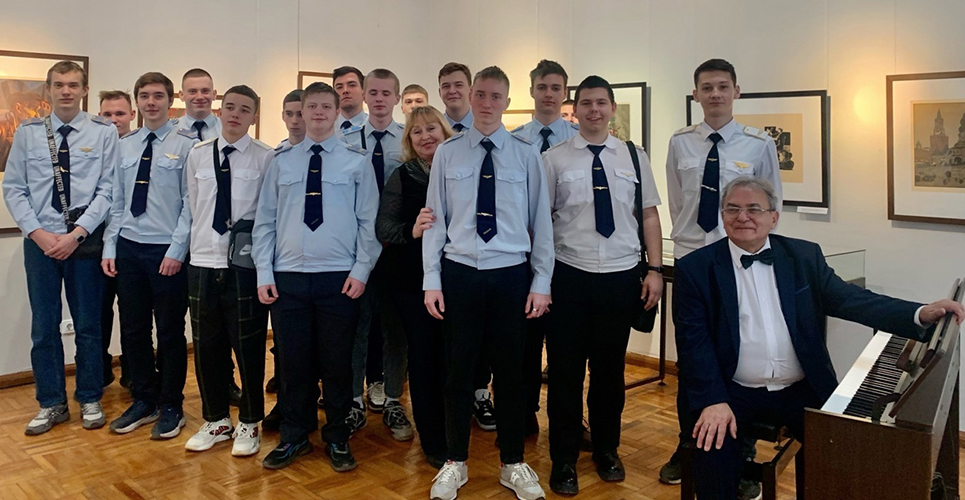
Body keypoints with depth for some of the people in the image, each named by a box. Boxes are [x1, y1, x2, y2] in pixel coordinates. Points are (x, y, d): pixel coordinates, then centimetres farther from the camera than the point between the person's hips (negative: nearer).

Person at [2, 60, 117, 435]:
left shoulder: (104, 133, -2)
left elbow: (107, 191, -6)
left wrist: (76, 233, -13)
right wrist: (37, 232, -8)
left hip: (85, 240, -2)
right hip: (39, 240, 2)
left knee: (89, 325, 8)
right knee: (44, 326, 8)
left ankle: (90, 400, 22)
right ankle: (51, 404, 22)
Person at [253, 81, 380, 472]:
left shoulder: (356, 162, 4)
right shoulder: (282, 161, 9)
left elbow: (368, 221, 1)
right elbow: (265, 221, 8)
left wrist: (361, 270, -7)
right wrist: (264, 274, 1)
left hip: (339, 278, -2)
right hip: (288, 277, 2)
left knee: (337, 362, 7)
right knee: (293, 361, 8)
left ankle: (337, 439, 23)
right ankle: (294, 437, 26)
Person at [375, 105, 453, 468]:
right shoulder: (402, 177, 0)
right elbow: (383, 227, -7)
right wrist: (411, 231, -25)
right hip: (412, 281, 0)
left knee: (451, 356, 5)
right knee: (423, 356, 5)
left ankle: (453, 436, 26)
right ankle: (432, 441, 20)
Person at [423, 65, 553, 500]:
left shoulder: (526, 155, 2)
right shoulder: (447, 153, 3)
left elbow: (541, 221, 3)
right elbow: (435, 219, 2)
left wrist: (541, 282, -1)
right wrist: (431, 280, -2)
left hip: (511, 274, 0)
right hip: (459, 272, 0)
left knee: (510, 371, 10)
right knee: (458, 370, 9)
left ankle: (513, 465, 27)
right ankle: (455, 463, 26)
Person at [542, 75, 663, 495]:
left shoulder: (634, 156, 7)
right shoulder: (554, 158, 0)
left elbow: (649, 215, 8)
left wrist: (654, 269, 1)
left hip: (621, 276, 2)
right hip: (569, 276, -2)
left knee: (611, 369, 14)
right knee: (566, 371, 6)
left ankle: (606, 451, 33)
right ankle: (564, 460, 22)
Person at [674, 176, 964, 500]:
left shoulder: (805, 256, 7)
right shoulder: (696, 268, -3)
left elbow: (851, 299, -3)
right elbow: (694, 342, -8)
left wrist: (920, 314, -19)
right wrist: (713, 401, -22)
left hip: (801, 391, 3)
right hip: (734, 393, -2)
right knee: (712, 444, -26)